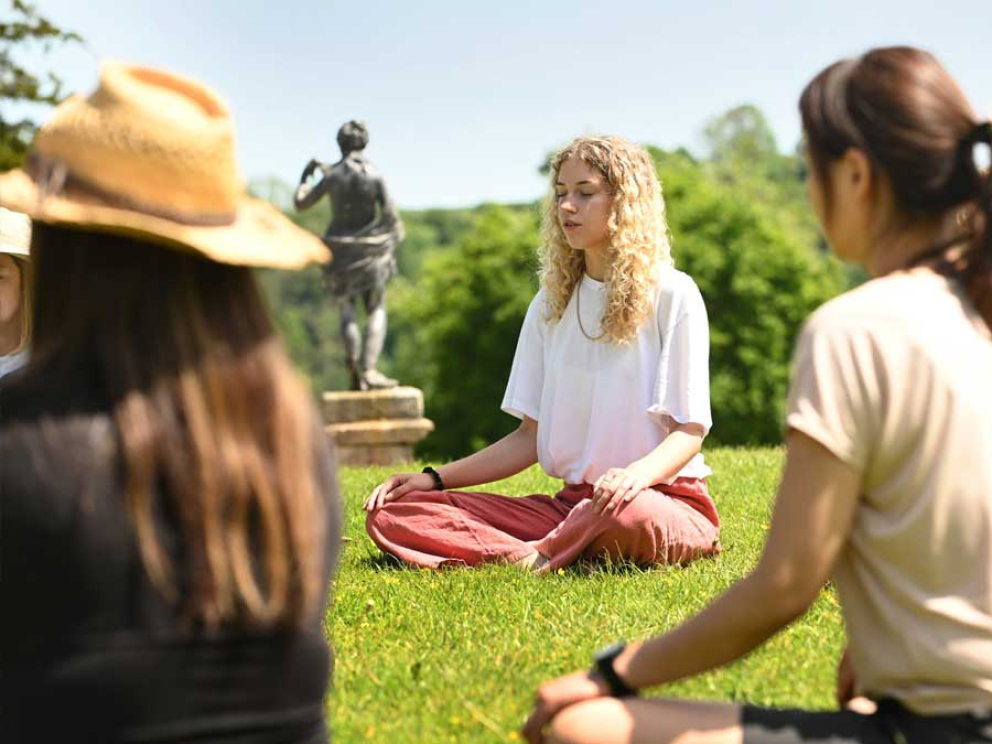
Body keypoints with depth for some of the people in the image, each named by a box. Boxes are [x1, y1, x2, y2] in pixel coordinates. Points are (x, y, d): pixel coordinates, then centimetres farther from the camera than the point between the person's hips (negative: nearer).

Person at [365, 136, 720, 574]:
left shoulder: (672, 295, -2)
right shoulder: (551, 304, 15)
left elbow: (689, 431, -8)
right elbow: (531, 436, 14)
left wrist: (639, 473, -30)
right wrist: (435, 478, 2)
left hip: (663, 500, -5)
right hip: (572, 503, 5)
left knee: (627, 515, -45)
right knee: (391, 513, -12)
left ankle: (531, 558, -18)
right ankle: (539, 561, -29)